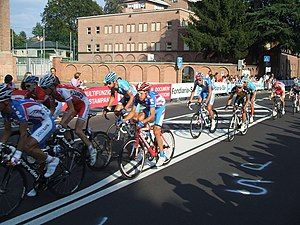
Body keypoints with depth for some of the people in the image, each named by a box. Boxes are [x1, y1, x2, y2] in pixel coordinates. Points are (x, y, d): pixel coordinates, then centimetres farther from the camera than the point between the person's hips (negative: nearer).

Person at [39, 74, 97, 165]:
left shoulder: (62, 90, -34)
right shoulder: (52, 93, -11)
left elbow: (71, 110, -37)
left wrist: (61, 123, -43)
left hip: (83, 103, -8)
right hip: (73, 104, 8)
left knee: (78, 131, -13)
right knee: (63, 127, -6)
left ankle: (92, 150, 2)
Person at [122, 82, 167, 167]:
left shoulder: (151, 98, -39)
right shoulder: (137, 98, -22)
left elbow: (152, 116, -43)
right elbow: (133, 112, -18)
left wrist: (143, 122, -57)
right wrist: (124, 120, -31)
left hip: (159, 107, -6)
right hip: (148, 108, 7)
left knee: (156, 132, -15)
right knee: (139, 119, -19)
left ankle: (162, 155, -4)